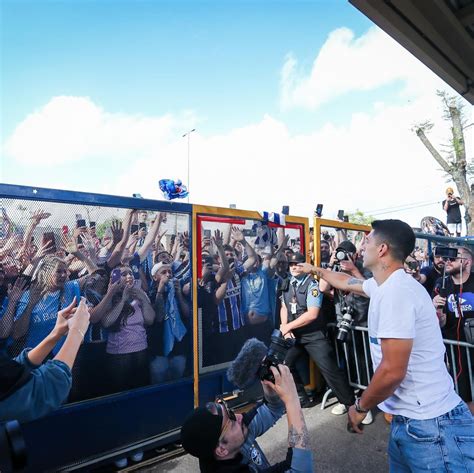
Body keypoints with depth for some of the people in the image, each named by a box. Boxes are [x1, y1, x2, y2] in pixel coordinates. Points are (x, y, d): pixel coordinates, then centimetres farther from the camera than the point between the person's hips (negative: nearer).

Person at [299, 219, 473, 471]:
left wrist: (360, 407, -9)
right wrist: (317, 270, 41)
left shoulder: (395, 292, -25)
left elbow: (392, 371, -26)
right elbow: (348, 282, 27)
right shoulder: (386, 285, 5)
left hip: (431, 426, -10)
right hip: (410, 418, 10)